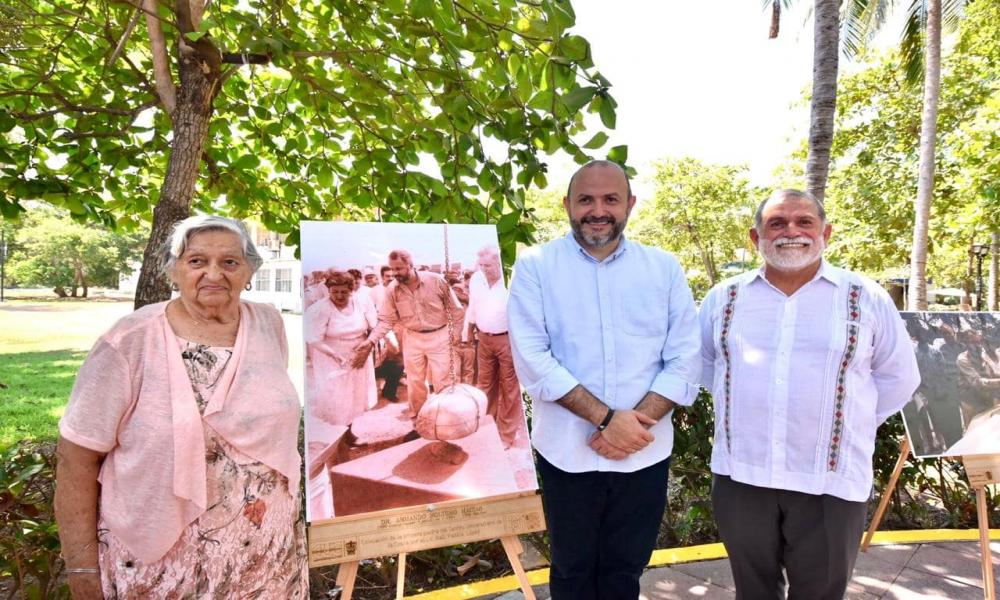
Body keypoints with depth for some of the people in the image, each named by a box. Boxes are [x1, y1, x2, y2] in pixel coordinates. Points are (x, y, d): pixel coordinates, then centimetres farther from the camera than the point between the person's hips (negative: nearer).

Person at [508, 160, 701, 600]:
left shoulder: (664, 269, 4)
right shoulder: (535, 267, -4)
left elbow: (684, 360, 0)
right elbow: (532, 358, -12)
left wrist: (636, 421, -14)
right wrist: (606, 419, -19)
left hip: (645, 455, 2)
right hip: (568, 454, -1)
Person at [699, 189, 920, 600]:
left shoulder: (867, 299, -1)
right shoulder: (723, 298, 4)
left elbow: (897, 378, 7)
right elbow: (704, 363, 18)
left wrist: (848, 424, 4)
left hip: (830, 482, -1)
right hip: (739, 475, 2)